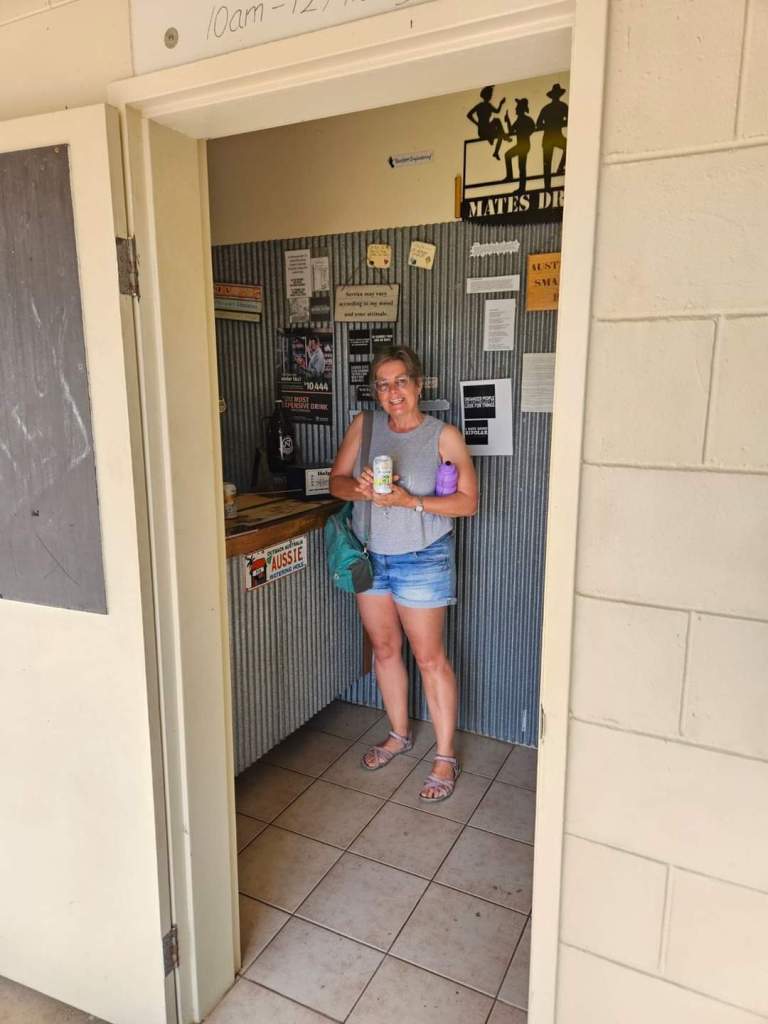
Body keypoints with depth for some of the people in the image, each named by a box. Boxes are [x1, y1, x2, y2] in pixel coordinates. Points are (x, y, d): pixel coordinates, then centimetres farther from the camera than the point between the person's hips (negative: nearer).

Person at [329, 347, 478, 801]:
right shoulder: (364, 426, 2)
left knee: (430, 657, 3)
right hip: (370, 555, 5)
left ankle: (446, 757, 18)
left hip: (421, 559, -5)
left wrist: (411, 501, -24)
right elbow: (337, 480, 4)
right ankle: (400, 734, 37)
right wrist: (358, 488, -19)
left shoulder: (444, 436, -11)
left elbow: (468, 502, -13)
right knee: (385, 648, 16)